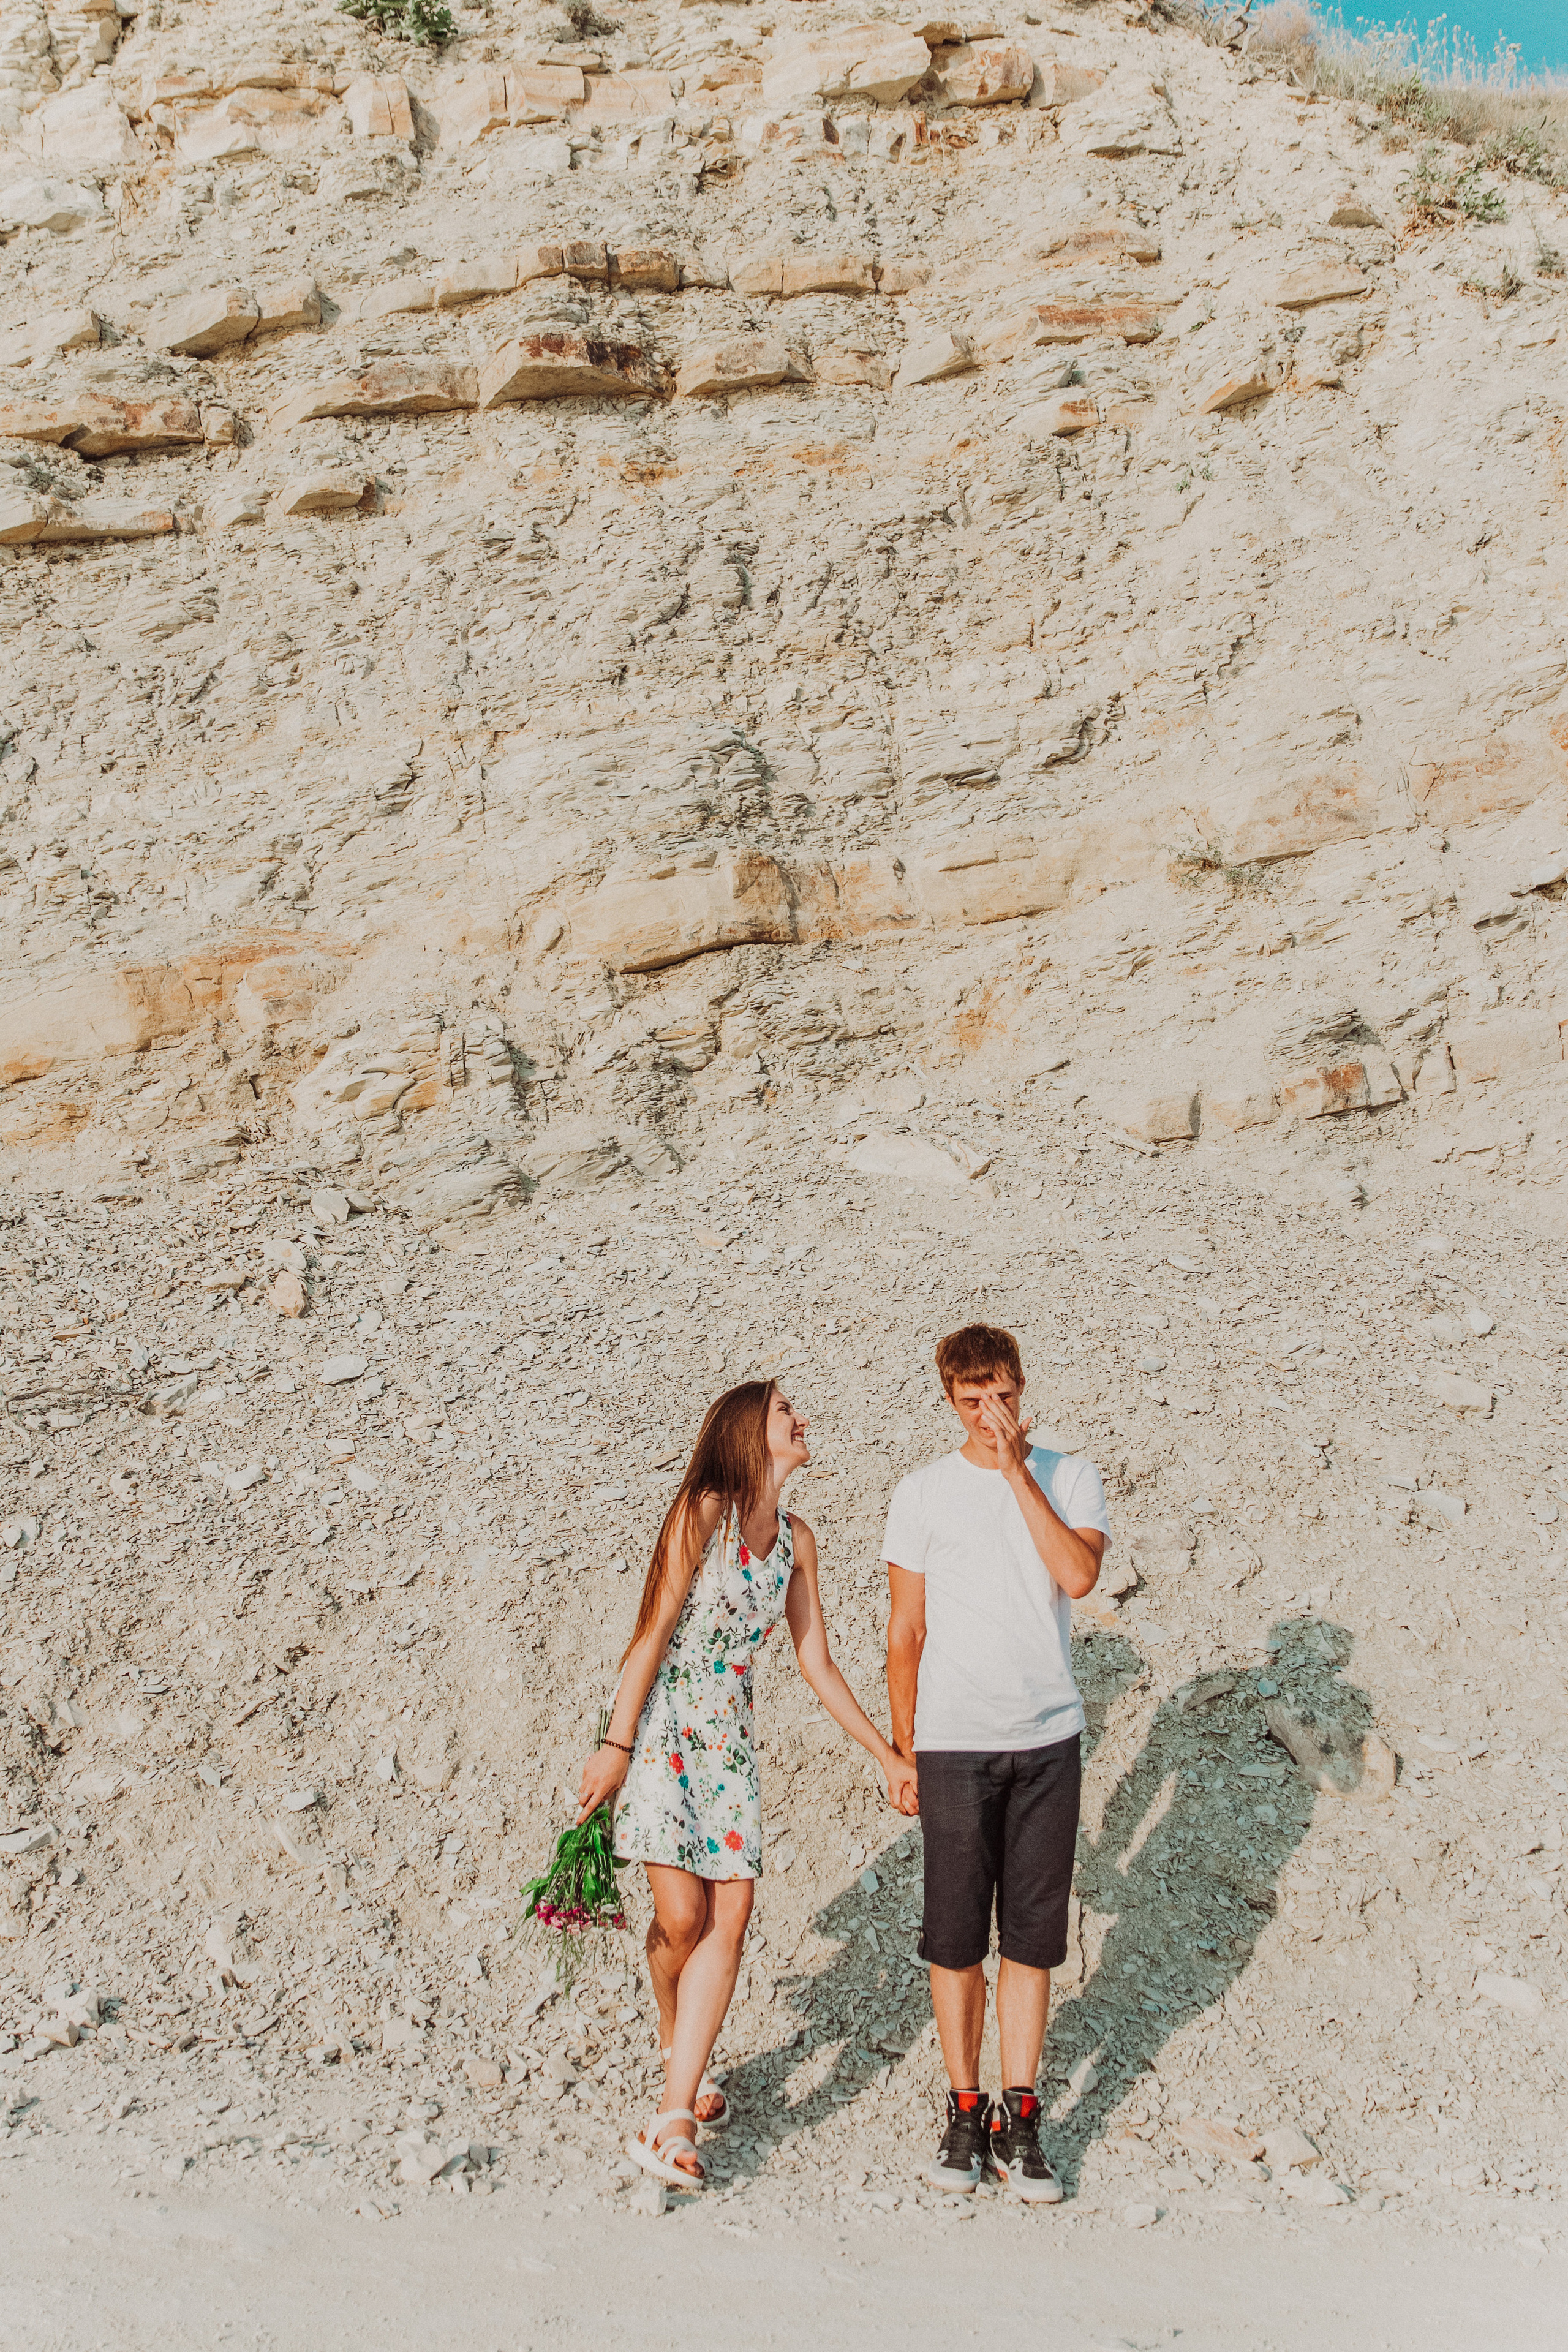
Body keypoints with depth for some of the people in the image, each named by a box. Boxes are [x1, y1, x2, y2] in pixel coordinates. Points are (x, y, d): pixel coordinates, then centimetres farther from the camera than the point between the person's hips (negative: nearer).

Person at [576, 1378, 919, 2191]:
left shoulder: (796, 1540, 10)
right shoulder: (705, 1512, -9)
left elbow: (817, 1666, 14)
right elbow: (654, 1631, -11)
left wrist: (889, 1757, 14)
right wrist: (616, 1744, -14)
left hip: (728, 1734, 6)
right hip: (660, 1724, -6)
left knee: (730, 1916, -6)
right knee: (682, 1914, -9)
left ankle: (673, 2119, -2)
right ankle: (675, 2041, 23)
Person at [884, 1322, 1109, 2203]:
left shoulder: (1069, 1479, 4)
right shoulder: (923, 1493, 3)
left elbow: (1079, 1576, -15)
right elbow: (906, 1632, 6)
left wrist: (1017, 1472, -15)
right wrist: (902, 1750, 4)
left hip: (1049, 1739, 1)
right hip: (954, 1742, -1)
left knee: (1034, 1933, 4)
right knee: (956, 1934, 2)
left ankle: (1020, 2118, 14)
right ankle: (966, 2110, 16)